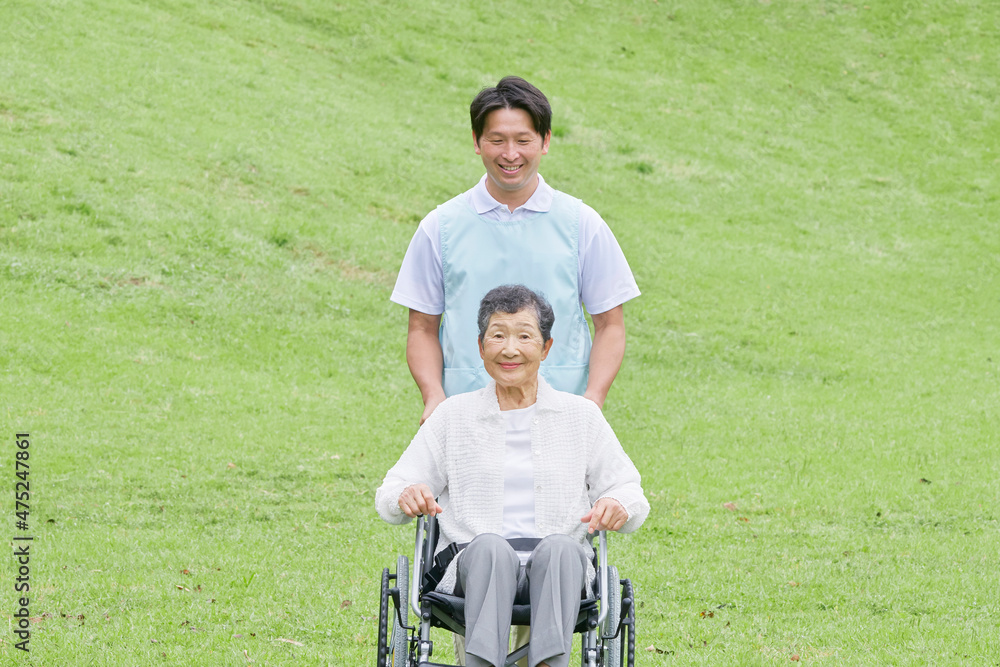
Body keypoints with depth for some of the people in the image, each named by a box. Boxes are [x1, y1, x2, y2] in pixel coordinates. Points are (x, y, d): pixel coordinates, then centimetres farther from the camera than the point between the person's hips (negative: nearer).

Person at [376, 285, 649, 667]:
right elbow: (388, 498, 15)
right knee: (490, 547, -36)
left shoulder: (581, 416, 18)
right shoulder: (453, 416, 17)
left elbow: (628, 490, 16)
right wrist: (407, 496, -11)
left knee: (559, 547, -36)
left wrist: (618, 505, -9)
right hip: (472, 568, 0)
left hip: (559, 574, 1)